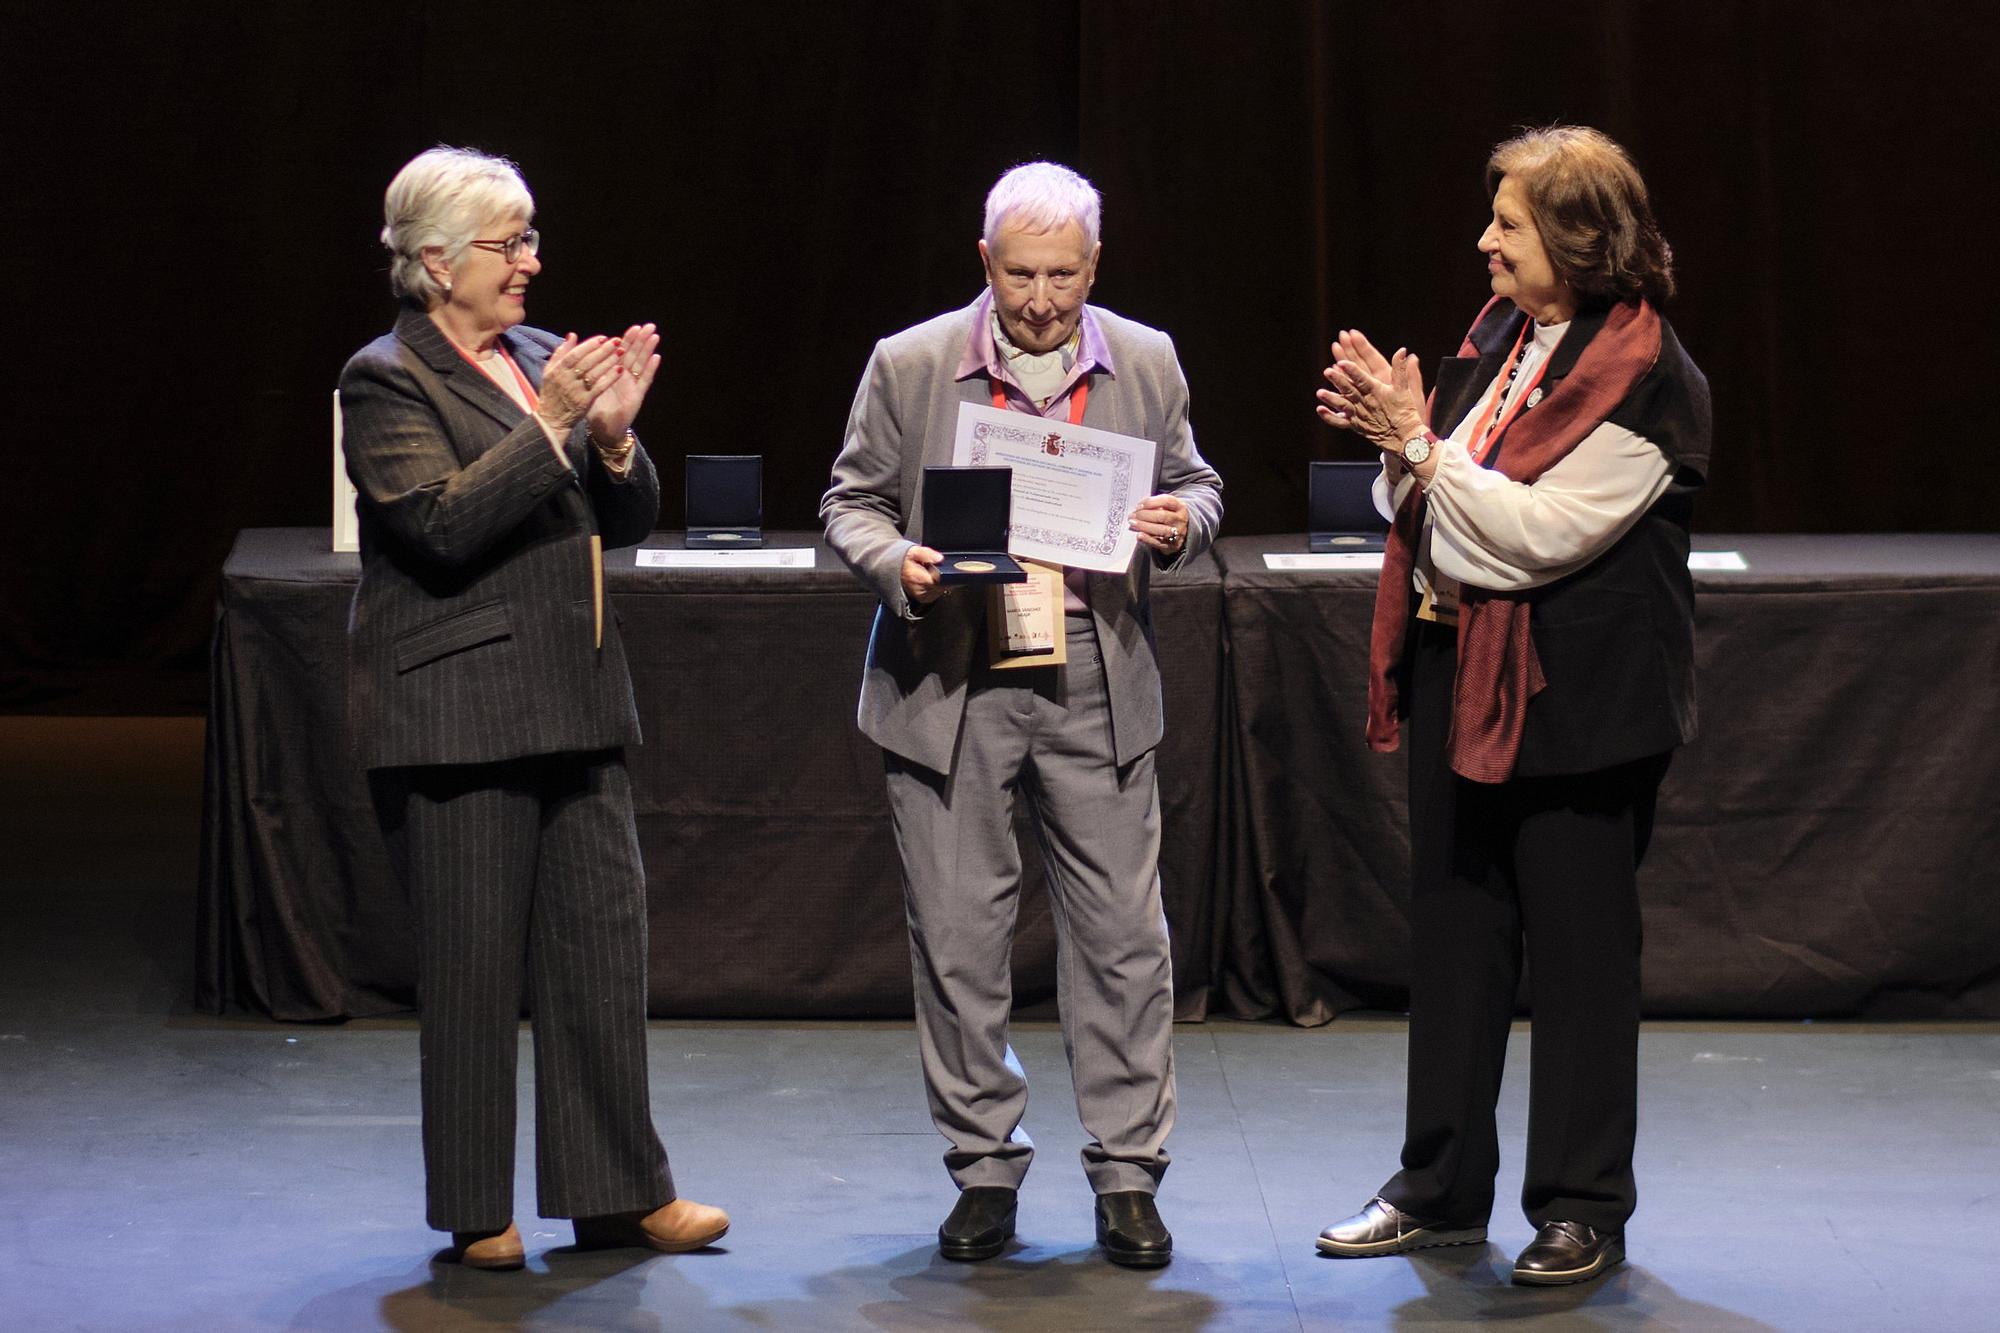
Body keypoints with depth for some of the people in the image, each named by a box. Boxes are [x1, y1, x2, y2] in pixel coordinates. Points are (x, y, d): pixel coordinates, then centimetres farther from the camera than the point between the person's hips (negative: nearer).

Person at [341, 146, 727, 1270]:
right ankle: (476, 1215, 11)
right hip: (458, 711, -7)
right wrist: (550, 427, -21)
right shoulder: (387, 379, -6)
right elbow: (444, 523, -19)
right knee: (474, 967, 1)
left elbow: (632, 523, 13)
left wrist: (614, 437, -6)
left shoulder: (544, 359, 14)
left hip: (577, 707, 7)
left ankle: (620, 1190, 15)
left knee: (605, 944, 7)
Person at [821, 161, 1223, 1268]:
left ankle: (1127, 1178, 9)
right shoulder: (910, 366, 1)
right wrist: (896, 563, -15)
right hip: (951, 683, -1)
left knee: (1122, 934, 0)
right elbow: (851, 502, 6)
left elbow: (1193, 487, 16)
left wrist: (1180, 524, -8)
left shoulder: (1146, 363, 6)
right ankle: (985, 1170, 15)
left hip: (1096, 686, 1)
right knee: (957, 938, 3)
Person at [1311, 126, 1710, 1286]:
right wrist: (1396, 441, -2)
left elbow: (1539, 533, -22)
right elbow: (1430, 512, 16)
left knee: (1579, 949, 1)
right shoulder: (1502, 337, 10)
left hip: (1572, 700, -8)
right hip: (1462, 673, 8)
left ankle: (1584, 1208, 11)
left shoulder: (1645, 379, -14)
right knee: (1453, 933, 13)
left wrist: (1418, 440, -18)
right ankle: (1442, 1190, 23)